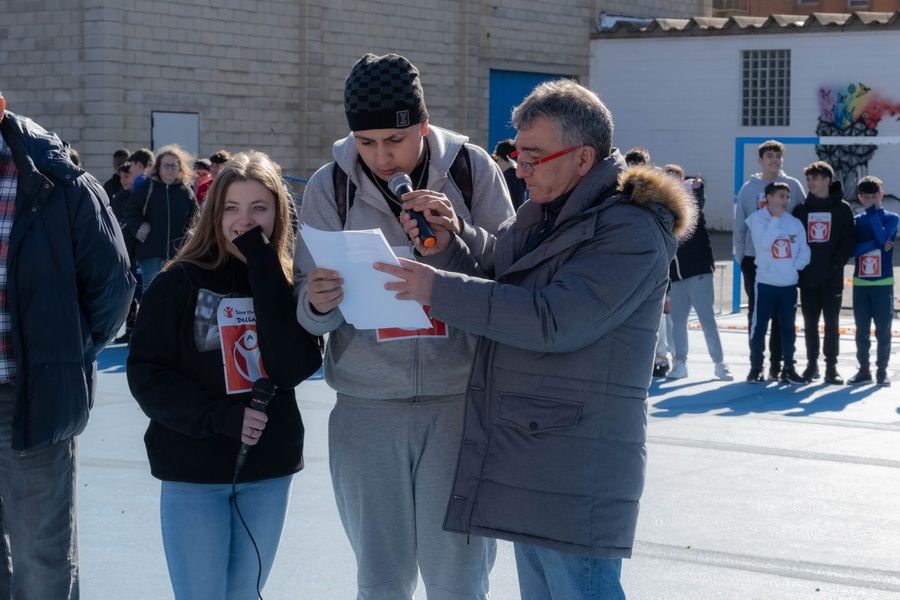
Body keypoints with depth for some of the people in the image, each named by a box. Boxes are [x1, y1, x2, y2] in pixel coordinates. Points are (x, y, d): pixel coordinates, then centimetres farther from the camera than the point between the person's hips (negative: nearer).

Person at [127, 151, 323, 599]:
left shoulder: (287, 283, 1)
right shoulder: (180, 281, -4)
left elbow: (294, 367, -15)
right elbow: (146, 373, -6)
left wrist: (263, 268, -17)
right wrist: (219, 416, -18)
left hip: (269, 468, 3)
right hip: (193, 468, -2)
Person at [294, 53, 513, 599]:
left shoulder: (473, 171, -2)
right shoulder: (330, 187, 1)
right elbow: (313, 317, 2)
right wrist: (318, 302, -21)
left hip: (459, 399, -1)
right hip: (367, 405, 1)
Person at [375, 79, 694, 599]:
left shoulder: (631, 232, -16)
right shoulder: (538, 216, 14)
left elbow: (552, 319, -24)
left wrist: (439, 289, -22)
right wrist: (447, 243, -5)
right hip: (524, 460, 9)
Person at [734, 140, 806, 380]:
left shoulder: (793, 186, 2)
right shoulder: (749, 188, 5)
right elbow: (739, 224, 7)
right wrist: (740, 256, 3)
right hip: (754, 260, 1)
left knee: (781, 314, 1)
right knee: (755, 312, 6)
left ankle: (776, 364, 6)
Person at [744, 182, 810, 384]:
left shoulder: (795, 223, 6)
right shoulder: (757, 219, -4)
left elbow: (804, 252, 8)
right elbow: (764, 243, -20)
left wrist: (793, 266, -7)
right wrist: (776, 218, -14)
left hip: (790, 284, 4)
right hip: (766, 282, -4)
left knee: (788, 328, 9)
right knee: (759, 326, -1)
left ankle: (788, 369, 17)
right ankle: (756, 368, 9)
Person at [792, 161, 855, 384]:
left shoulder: (842, 209, 2)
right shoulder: (801, 209, 9)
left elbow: (849, 240, -2)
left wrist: (836, 263, -13)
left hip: (832, 278, -2)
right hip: (807, 277, 2)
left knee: (832, 323, 0)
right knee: (810, 323, 6)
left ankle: (831, 367, 5)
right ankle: (812, 365, 15)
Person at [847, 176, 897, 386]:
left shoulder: (891, 218, 2)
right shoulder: (856, 221, 8)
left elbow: (883, 237, -18)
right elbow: (853, 250, -4)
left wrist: (872, 211, -14)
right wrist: (876, 245, -17)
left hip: (883, 283, -2)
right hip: (860, 283, 2)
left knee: (883, 330, 0)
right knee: (862, 331, 6)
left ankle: (882, 371, 9)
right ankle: (864, 370, 15)